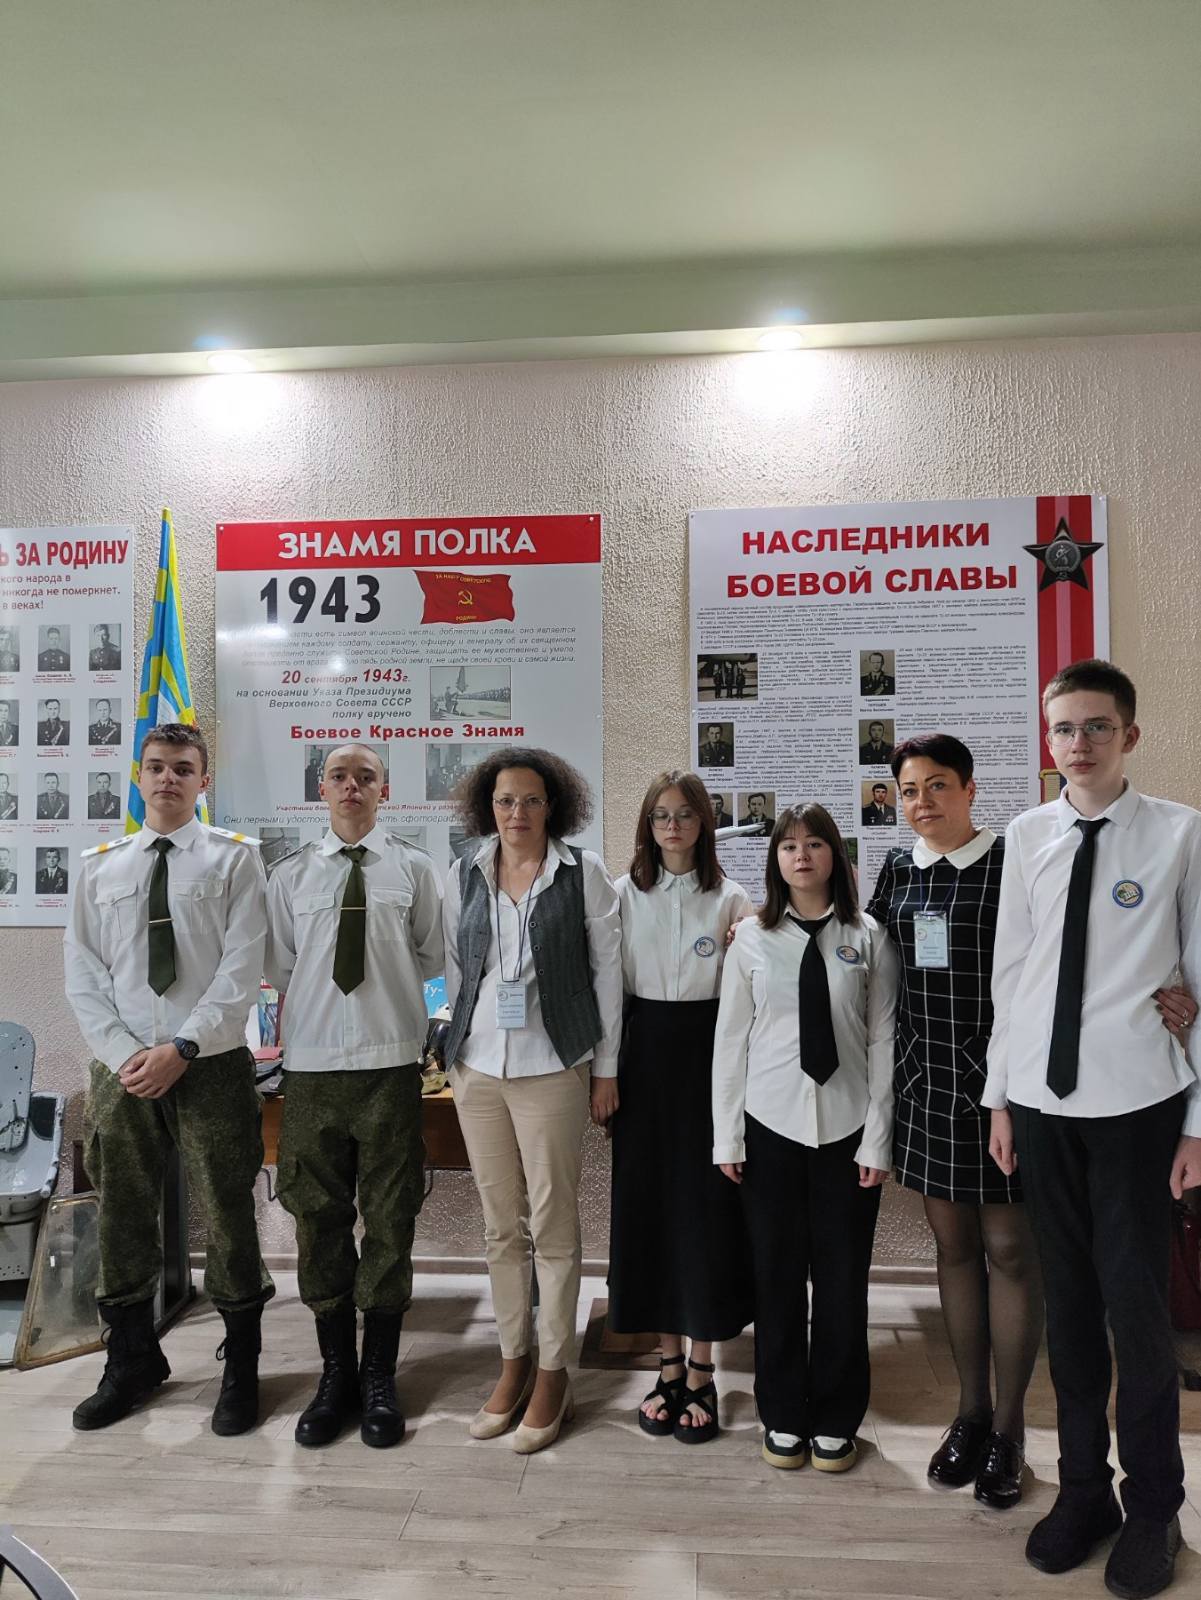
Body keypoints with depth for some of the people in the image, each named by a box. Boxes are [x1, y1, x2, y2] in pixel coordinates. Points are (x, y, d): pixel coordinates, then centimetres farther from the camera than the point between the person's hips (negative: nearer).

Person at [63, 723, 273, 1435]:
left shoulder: (235, 858, -1)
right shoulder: (100, 866, 10)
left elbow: (241, 970, -8)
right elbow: (84, 977, 6)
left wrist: (181, 1049, -14)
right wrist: (124, 1055, -7)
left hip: (211, 1065, -3)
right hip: (120, 1068, 3)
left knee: (229, 1216, 4)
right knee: (123, 1217, 13)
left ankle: (241, 1370, 23)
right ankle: (133, 1362, 35)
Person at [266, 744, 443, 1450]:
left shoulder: (415, 869, 3)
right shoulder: (291, 876, 7)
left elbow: (433, 959, 10)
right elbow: (281, 970, 11)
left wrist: (381, 985, 9)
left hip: (391, 1065, -1)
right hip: (312, 1066, 2)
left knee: (391, 1220, 7)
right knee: (319, 1219, 11)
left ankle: (380, 1377, 25)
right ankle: (337, 1372, 29)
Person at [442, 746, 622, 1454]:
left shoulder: (584, 872, -5)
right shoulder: (465, 874, 5)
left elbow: (607, 971, -2)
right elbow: (455, 966, 12)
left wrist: (606, 1068, -2)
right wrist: (459, 1046, 10)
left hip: (552, 1068, -3)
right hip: (477, 1068, 4)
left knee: (554, 1225, 5)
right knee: (501, 1225, 13)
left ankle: (553, 1374, 21)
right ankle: (514, 1361, 29)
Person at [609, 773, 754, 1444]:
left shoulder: (731, 899, 0)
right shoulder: (625, 894, 5)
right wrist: (607, 1068, 2)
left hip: (707, 1055, -2)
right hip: (645, 1054, 2)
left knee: (707, 1205, 2)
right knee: (648, 1204, 7)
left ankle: (701, 1371, 18)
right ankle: (669, 1365, 23)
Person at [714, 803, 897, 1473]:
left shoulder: (867, 938, -1)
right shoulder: (752, 937, 0)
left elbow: (883, 1041, 0)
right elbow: (731, 1039, 2)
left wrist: (878, 1140, -3)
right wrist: (727, 1136, 1)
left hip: (847, 1126, 0)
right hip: (771, 1122, 0)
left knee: (843, 1276, 9)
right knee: (778, 1273, 10)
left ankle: (836, 1419, 29)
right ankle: (783, 1416, 29)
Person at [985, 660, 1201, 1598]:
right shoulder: (1028, 836, 3)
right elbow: (1010, 972, 7)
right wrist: (1000, 1096, 8)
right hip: (1043, 1101, 3)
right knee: (1068, 1303, 14)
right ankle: (1084, 1489, 34)